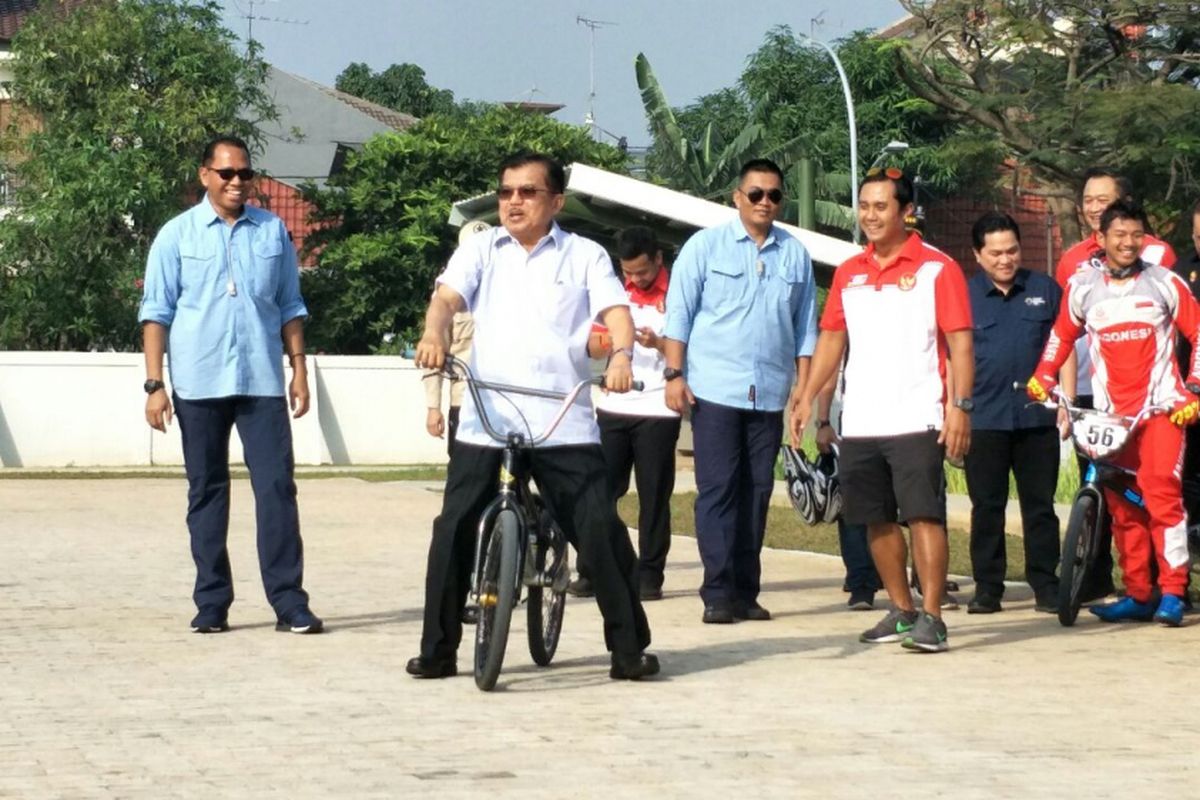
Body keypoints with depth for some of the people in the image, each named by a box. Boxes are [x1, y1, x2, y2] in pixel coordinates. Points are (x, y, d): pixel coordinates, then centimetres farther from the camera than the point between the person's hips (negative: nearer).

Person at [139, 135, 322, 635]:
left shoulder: (272, 232, 9)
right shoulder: (177, 235, 4)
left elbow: (290, 307, 15)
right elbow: (157, 312, 3)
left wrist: (299, 369, 7)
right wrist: (154, 384, -4)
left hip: (262, 382, 1)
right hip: (199, 385, -1)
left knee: (277, 486, -5)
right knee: (206, 493, 6)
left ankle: (289, 601, -4)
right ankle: (211, 603, 11)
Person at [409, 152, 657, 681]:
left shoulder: (585, 256, 10)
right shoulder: (480, 250, 14)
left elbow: (615, 310, -3)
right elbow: (447, 297, -2)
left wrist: (621, 355, -25)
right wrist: (434, 335, -24)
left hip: (564, 424, -1)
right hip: (485, 422, 2)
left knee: (600, 531, -5)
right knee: (454, 532, 0)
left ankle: (629, 647, 6)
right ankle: (438, 650, 12)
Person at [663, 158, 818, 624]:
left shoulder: (795, 255, 9)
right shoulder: (705, 246, 2)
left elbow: (805, 325, 13)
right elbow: (679, 314, 1)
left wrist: (803, 385, 6)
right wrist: (674, 375, -6)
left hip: (770, 394, 3)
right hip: (714, 390, -3)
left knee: (756, 493, 5)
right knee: (717, 492, -5)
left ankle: (745, 592, 11)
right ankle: (718, 594, -5)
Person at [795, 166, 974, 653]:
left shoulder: (936, 269, -3)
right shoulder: (848, 274, 14)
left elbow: (960, 342, -6)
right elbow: (832, 337, 19)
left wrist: (960, 405, -15)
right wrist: (808, 398, 11)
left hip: (916, 421, -6)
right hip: (859, 424, 6)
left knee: (924, 516, -10)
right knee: (877, 520, 10)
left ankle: (931, 618, -9)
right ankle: (901, 612, 22)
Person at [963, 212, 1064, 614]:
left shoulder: (1045, 290, 8)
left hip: (1037, 416, 1)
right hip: (984, 419, -1)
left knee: (1040, 504, 4)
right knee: (987, 507, 3)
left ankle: (1046, 585, 9)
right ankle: (987, 588, 9)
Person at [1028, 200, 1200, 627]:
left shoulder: (1165, 283, 2)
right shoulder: (1082, 285, 7)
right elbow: (1062, 335, 19)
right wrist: (1042, 377, 5)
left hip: (1161, 407, -3)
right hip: (1111, 412, 3)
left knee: (1161, 492, -15)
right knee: (1122, 505, 5)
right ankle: (1138, 594, 13)